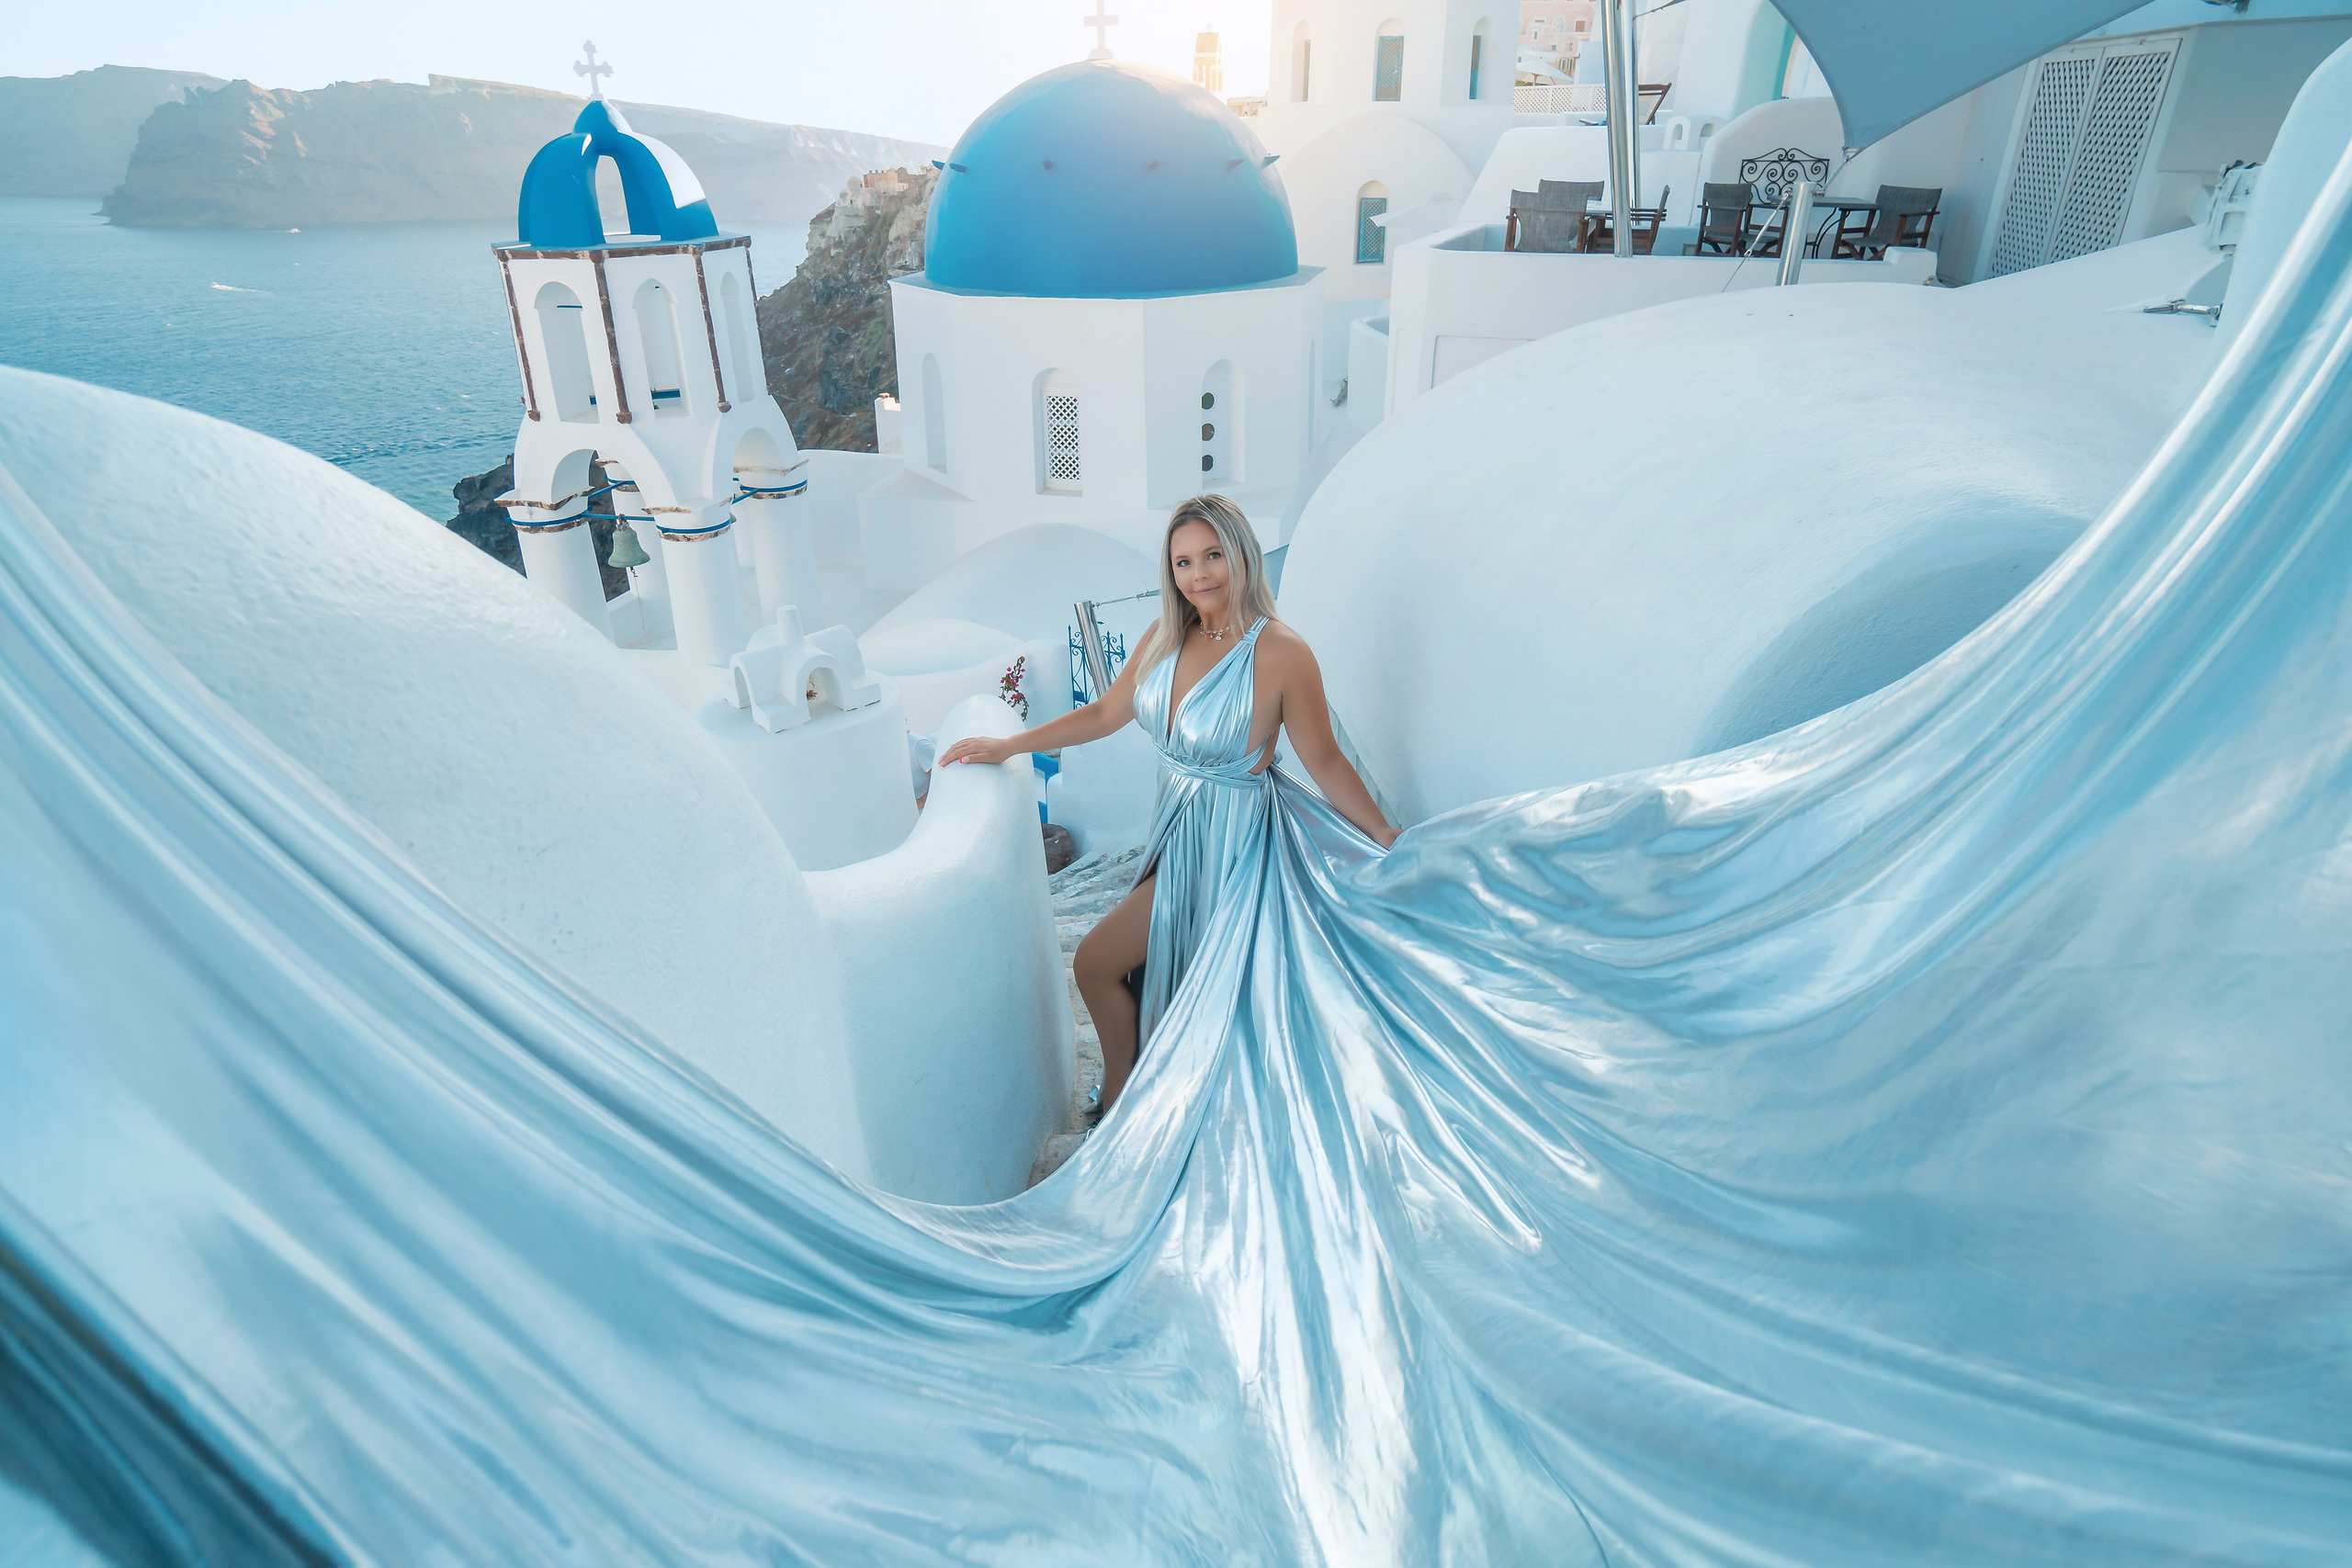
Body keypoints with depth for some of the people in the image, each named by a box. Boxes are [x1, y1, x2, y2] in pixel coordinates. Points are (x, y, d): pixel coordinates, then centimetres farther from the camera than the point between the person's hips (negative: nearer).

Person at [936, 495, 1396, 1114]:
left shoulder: (1280, 652, -21)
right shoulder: (1167, 636, -2)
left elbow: (1324, 762, -15)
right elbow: (1107, 713, 8)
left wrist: (1392, 843, -17)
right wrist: (1006, 745, 9)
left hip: (1225, 842, -6)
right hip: (1180, 831, 6)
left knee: (1095, 964, -1)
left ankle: (1119, 1099, 24)